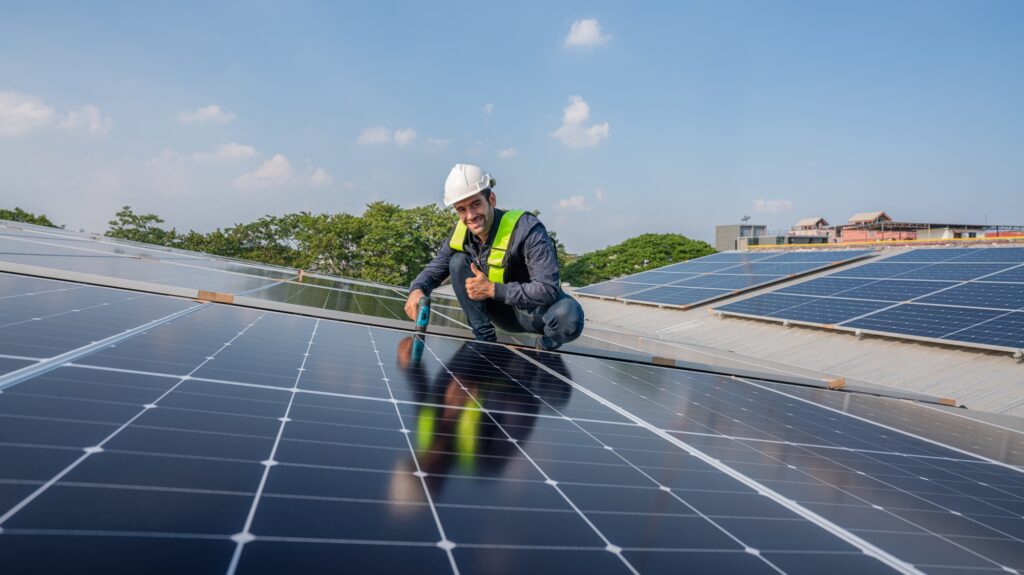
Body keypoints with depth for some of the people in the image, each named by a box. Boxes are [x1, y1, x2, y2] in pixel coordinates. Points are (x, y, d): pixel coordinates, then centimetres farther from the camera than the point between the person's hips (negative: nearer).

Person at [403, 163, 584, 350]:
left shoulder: (526, 228, -28)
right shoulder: (461, 232, -9)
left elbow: (549, 290, -34)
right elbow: (434, 270, 5)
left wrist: (492, 290, -32)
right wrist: (417, 290, -19)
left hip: (539, 311, -5)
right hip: (505, 312, 5)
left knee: (570, 316, -39)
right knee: (458, 262, -13)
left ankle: (546, 346, -3)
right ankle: (485, 338, -7)